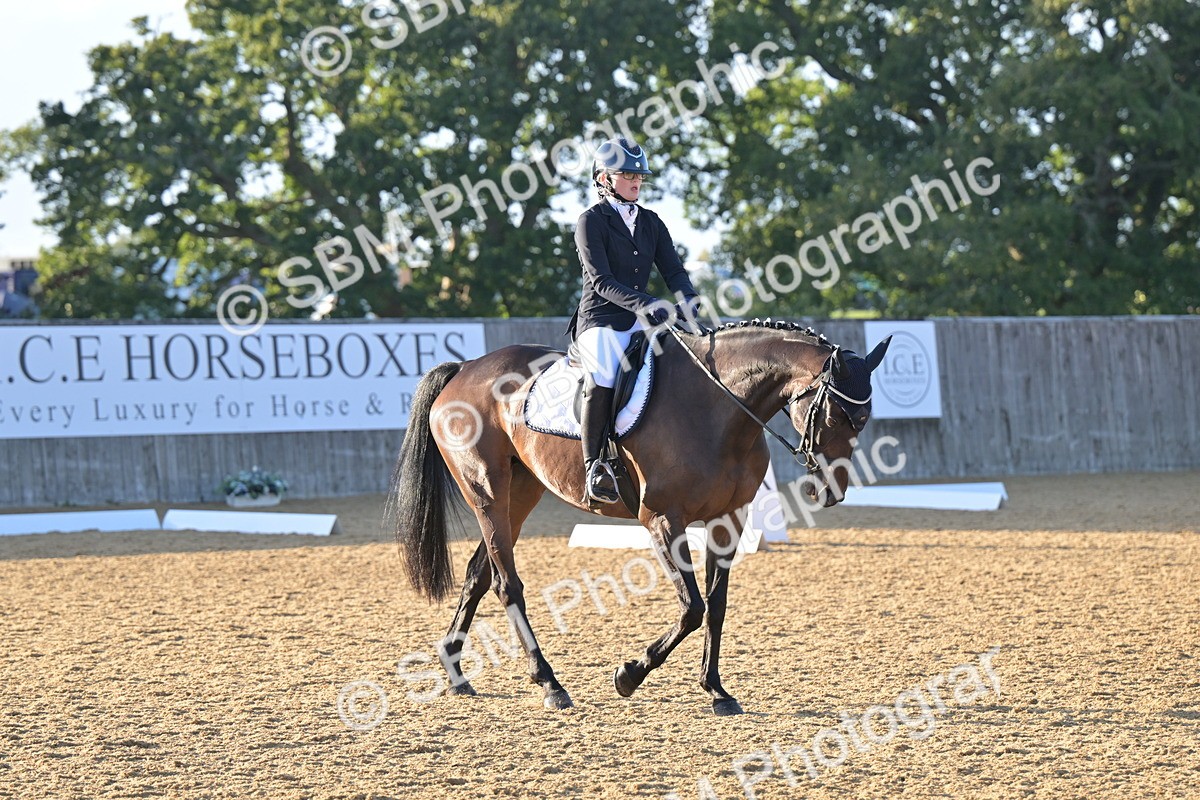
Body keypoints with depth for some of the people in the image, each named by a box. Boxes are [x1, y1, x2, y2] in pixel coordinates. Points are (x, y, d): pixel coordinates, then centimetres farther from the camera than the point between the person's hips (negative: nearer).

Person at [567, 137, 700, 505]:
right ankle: (594, 467, -31)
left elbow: (673, 271, 9)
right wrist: (644, 305, -26)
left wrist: (688, 303, -13)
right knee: (604, 376, -35)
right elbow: (601, 281, -12)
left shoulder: (650, 222, 16)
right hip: (600, 321, -7)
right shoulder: (591, 222, -2)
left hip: (640, 322, 7)